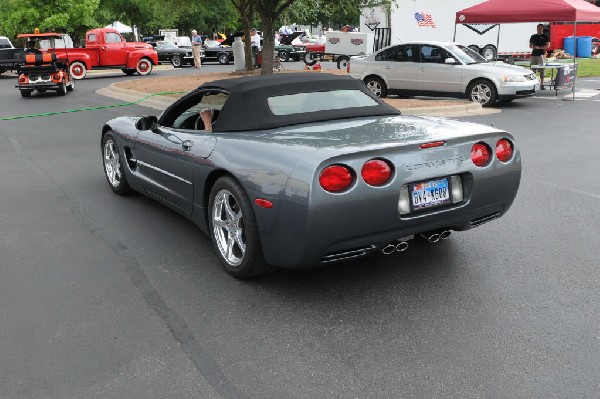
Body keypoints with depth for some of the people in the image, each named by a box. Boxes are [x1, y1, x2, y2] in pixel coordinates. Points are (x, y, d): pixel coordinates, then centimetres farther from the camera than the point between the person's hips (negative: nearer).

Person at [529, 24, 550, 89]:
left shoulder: (545, 36, 5)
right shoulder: (533, 36, 16)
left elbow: (548, 45, -3)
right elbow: (530, 45, 18)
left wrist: (539, 47, -15)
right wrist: (532, 47, -6)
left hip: (541, 55, -3)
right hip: (533, 54, 3)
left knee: (541, 70, -4)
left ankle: (541, 85, -2)